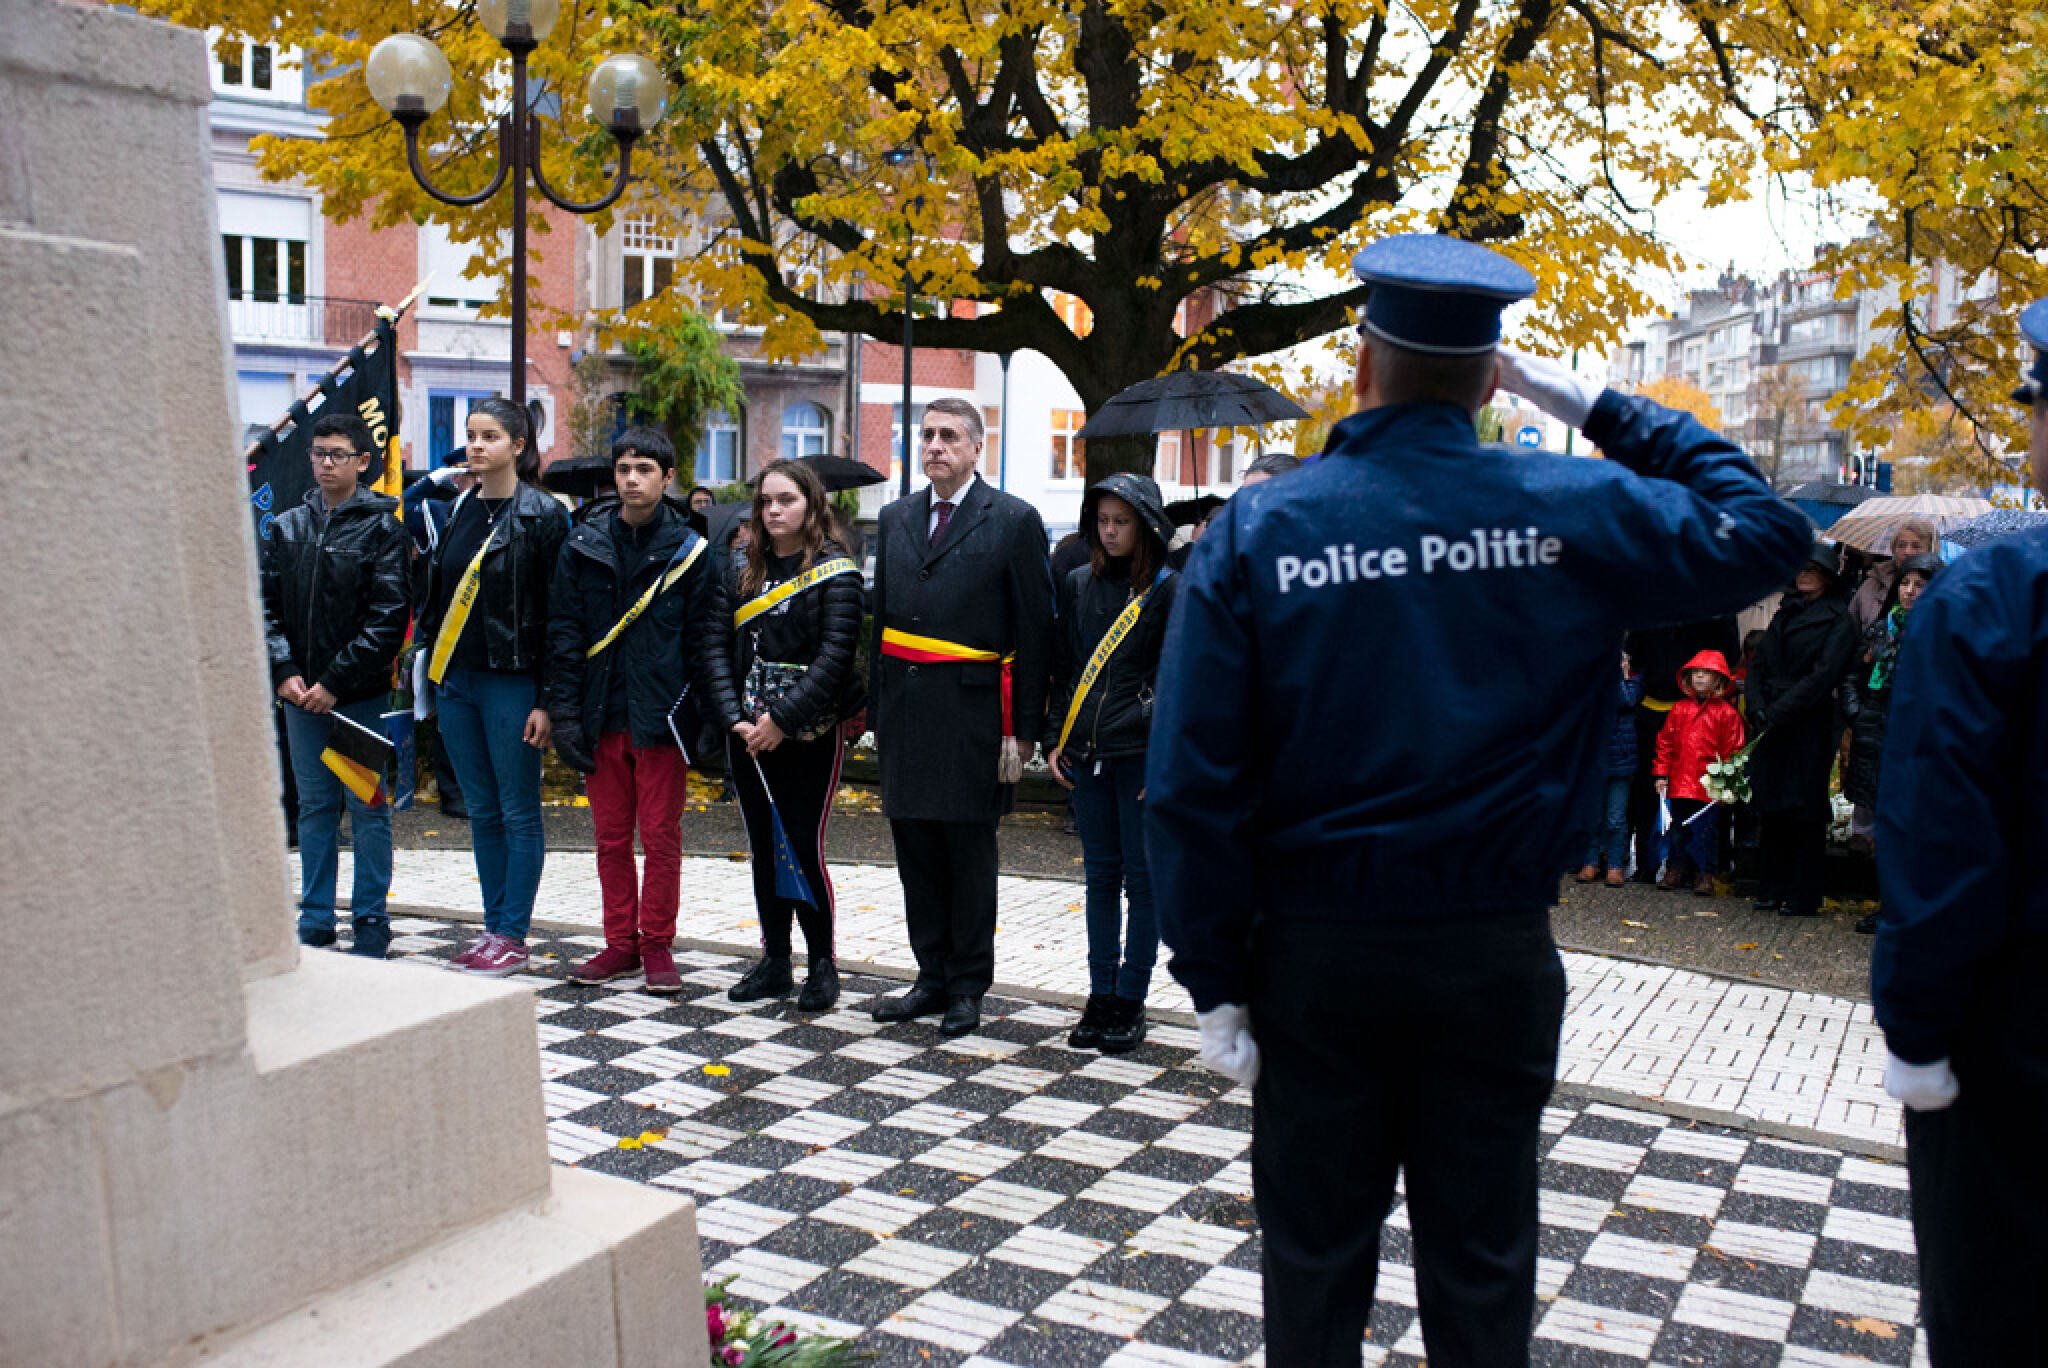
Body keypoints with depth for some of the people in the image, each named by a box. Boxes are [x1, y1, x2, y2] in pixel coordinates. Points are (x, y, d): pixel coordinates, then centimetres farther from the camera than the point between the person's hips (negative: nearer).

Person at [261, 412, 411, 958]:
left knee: (367, 808, 2)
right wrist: (284, 671, -6)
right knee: (314, 805, 12)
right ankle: (315, 919, 22)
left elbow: (388, 616, -11)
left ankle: (371, 922, 12)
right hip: (301, 694, 5)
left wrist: (335, 681, -14)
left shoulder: (381, 529, -5)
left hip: (362, 695, -4)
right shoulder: (288, 527, 10)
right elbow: (267, 605, 9)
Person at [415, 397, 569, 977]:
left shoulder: (543, 515, -7)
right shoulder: (457, 510, 12)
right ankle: (493, 928, 21)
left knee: (518, 812, 2)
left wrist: (547, 701, -15)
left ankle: (513, 936, 10)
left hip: (511, 683, -6)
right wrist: (430, 677, 9)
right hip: (455, 680, 6)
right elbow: (435, 596, 16)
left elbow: (558, 615, -11)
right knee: (482, 811, 12)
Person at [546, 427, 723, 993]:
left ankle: (657, 945, 16)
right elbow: (564, 633, 5)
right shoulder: (584, 546, 6)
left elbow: (703, 639, 0)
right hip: (601, 714, 3)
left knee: (661, 837, 3)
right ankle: (621, 945, 22)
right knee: (611, 837, 10)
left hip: (661, 716, -3)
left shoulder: (688, 550, 0)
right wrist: (564, 712, -2)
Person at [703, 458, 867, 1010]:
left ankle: (823, 964, 10)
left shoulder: (835, 571, -6)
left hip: (809, 735, -5)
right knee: (764, 848, 11)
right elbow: (719, 645, 4)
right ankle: (774, 961, 22)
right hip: (748, 735, 5)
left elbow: (835, 655, -13)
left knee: (804, 848, -4)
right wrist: (735, 717, -9)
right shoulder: (738, 567, 8)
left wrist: (783, 719, -17)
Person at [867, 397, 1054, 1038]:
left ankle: (968, 986, 17)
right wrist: (877, 709, 10)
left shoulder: (1013, 520, -3)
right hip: (905, 713, 5)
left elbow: (1034, 632, -5)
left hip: (971, 714, -5)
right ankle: (933, 977, 23)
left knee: (969, 852, 4)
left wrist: (1021, 730, -9)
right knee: (915, 850, 10)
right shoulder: (895, 518, 13)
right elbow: (881, 618, 15)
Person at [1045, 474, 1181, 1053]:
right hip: (1086, 752, 4)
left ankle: (1130, 1000, 12)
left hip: (1142, 754, -4)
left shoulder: (1169, 590, -3)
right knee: (1101, 876, 11)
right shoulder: (1078, 585, 11)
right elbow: (1063, 668, 15)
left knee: (1142, 877, 3)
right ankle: (1101, 996, 19)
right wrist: (1055, 739, 7)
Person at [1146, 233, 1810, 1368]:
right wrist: (1600, 408, 8)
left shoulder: (1258, 528, -9)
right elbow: (1760, 530, 10)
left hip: (1316, 951, 0)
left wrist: (1216, 977, -3)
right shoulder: (1576, 511, -7)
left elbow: (1193, 779, -11)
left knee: (1315, 1252, 15)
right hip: (1495, 953, 1)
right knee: (1482, 1253, 16)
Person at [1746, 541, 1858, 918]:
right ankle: (1771, 890, 15)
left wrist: (1778, 712, -17)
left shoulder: (1839, 621, -2)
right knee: (1769, 809, 7)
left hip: (1809, 727, -6)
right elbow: (1759, 664, 12)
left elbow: (1822, 675, -12)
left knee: (1804, 811, -3)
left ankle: (1802, 897, 4)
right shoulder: (1784, 614, 17)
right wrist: (1757, 707, -4)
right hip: (1771, 727, 6)